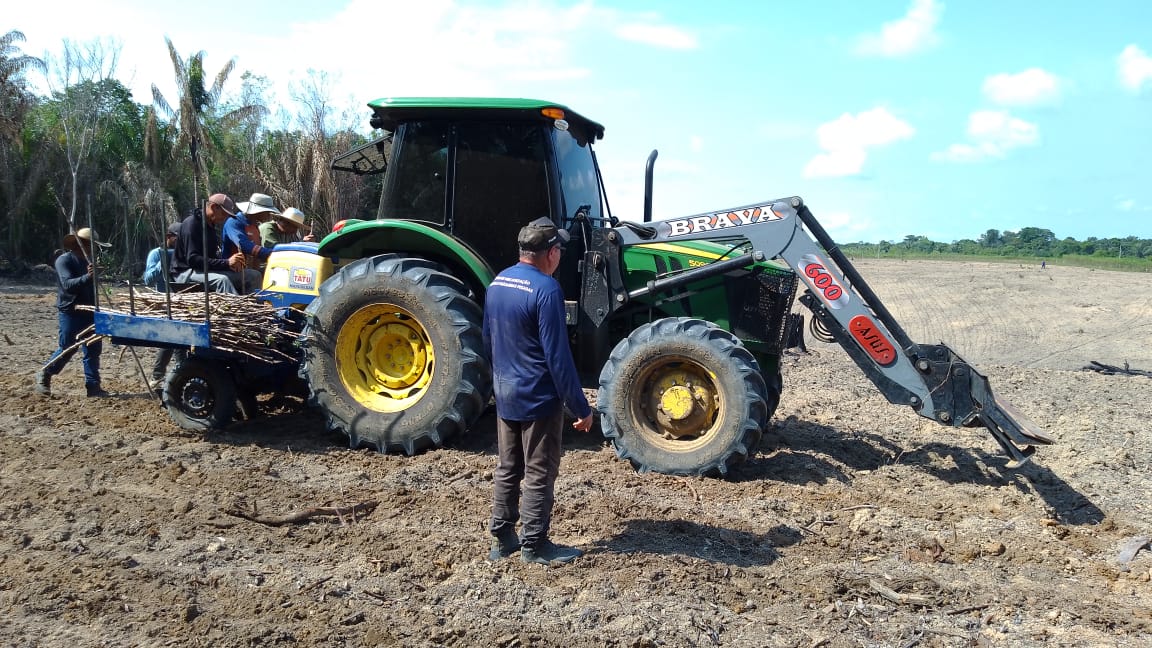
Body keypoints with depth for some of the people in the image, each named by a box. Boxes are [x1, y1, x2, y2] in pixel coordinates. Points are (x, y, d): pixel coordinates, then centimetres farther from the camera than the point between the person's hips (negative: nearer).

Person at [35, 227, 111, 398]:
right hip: (70, 312, -7)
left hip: (88, 312, 7)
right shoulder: (64, 260, -10)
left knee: (93, 349, 2)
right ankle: (44, 376, 23)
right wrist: (87, 277, -39)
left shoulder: (88, 260, 12)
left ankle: (93, 386, 5)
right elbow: (68, 284, -24)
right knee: (68, 349, 0)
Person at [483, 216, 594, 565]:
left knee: (507, 469, 17)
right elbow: (558, 356, -21)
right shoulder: (546, 289, -20)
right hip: (538, 398, -8)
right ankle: (534, 545, 15)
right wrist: (581, 407, -15)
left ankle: (502, 539, 25)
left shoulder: (497, 283, 6)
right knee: (539, 474, 5)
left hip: (505, 396, 8)